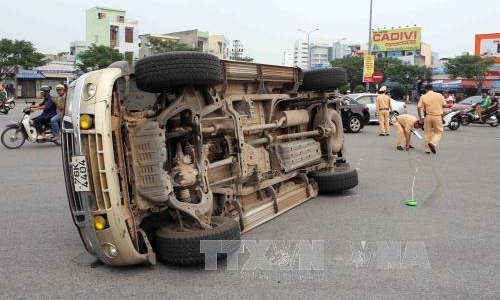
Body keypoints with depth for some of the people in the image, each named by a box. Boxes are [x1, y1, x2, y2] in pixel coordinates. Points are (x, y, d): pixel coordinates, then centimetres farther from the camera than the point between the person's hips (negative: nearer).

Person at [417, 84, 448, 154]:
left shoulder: (423, 97, 0)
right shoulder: (439, 95, 1)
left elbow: (418, 107, -8)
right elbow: (445, 105, -2)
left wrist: (420, 117, 0)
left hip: (428, 116, 1)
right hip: (438, 116, -1)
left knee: (427, 133, 10)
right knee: (438, 132, 11)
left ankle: (427, 149, 13)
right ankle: (432, 143, -13)